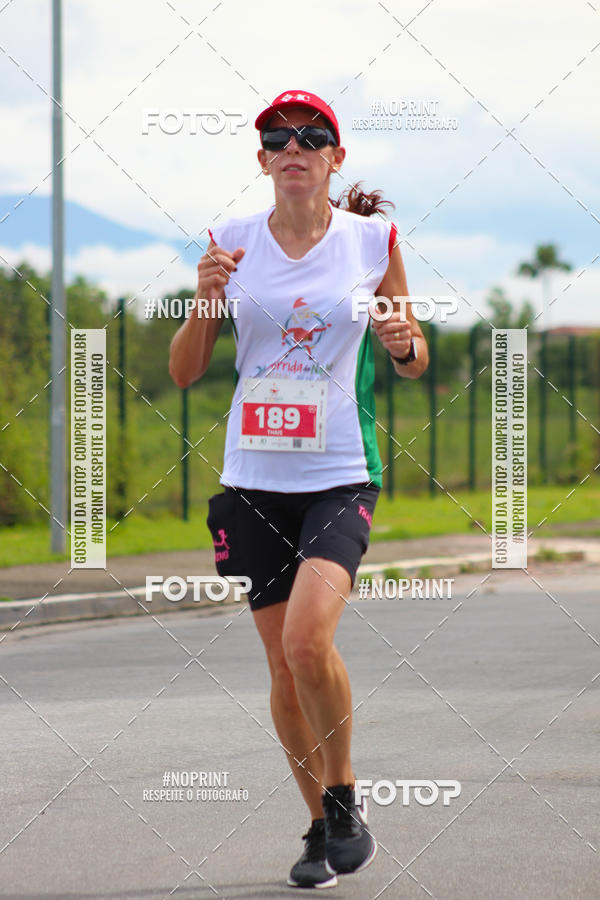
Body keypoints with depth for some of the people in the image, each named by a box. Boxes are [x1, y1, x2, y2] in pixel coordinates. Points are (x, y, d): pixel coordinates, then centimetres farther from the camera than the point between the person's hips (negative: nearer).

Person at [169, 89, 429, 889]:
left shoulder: (373, 240, 0)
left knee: (307, 638, -22)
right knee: (282, 664, 6)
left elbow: (415, 363, 11)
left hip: (340, 474, -3)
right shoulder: (234, 242, 3)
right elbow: (184, 372, 6)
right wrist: (206, 299, -11)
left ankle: (346, 797, 1)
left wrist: (404, 343, -12)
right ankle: (323, 825, 25)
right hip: (254, 477, 3)